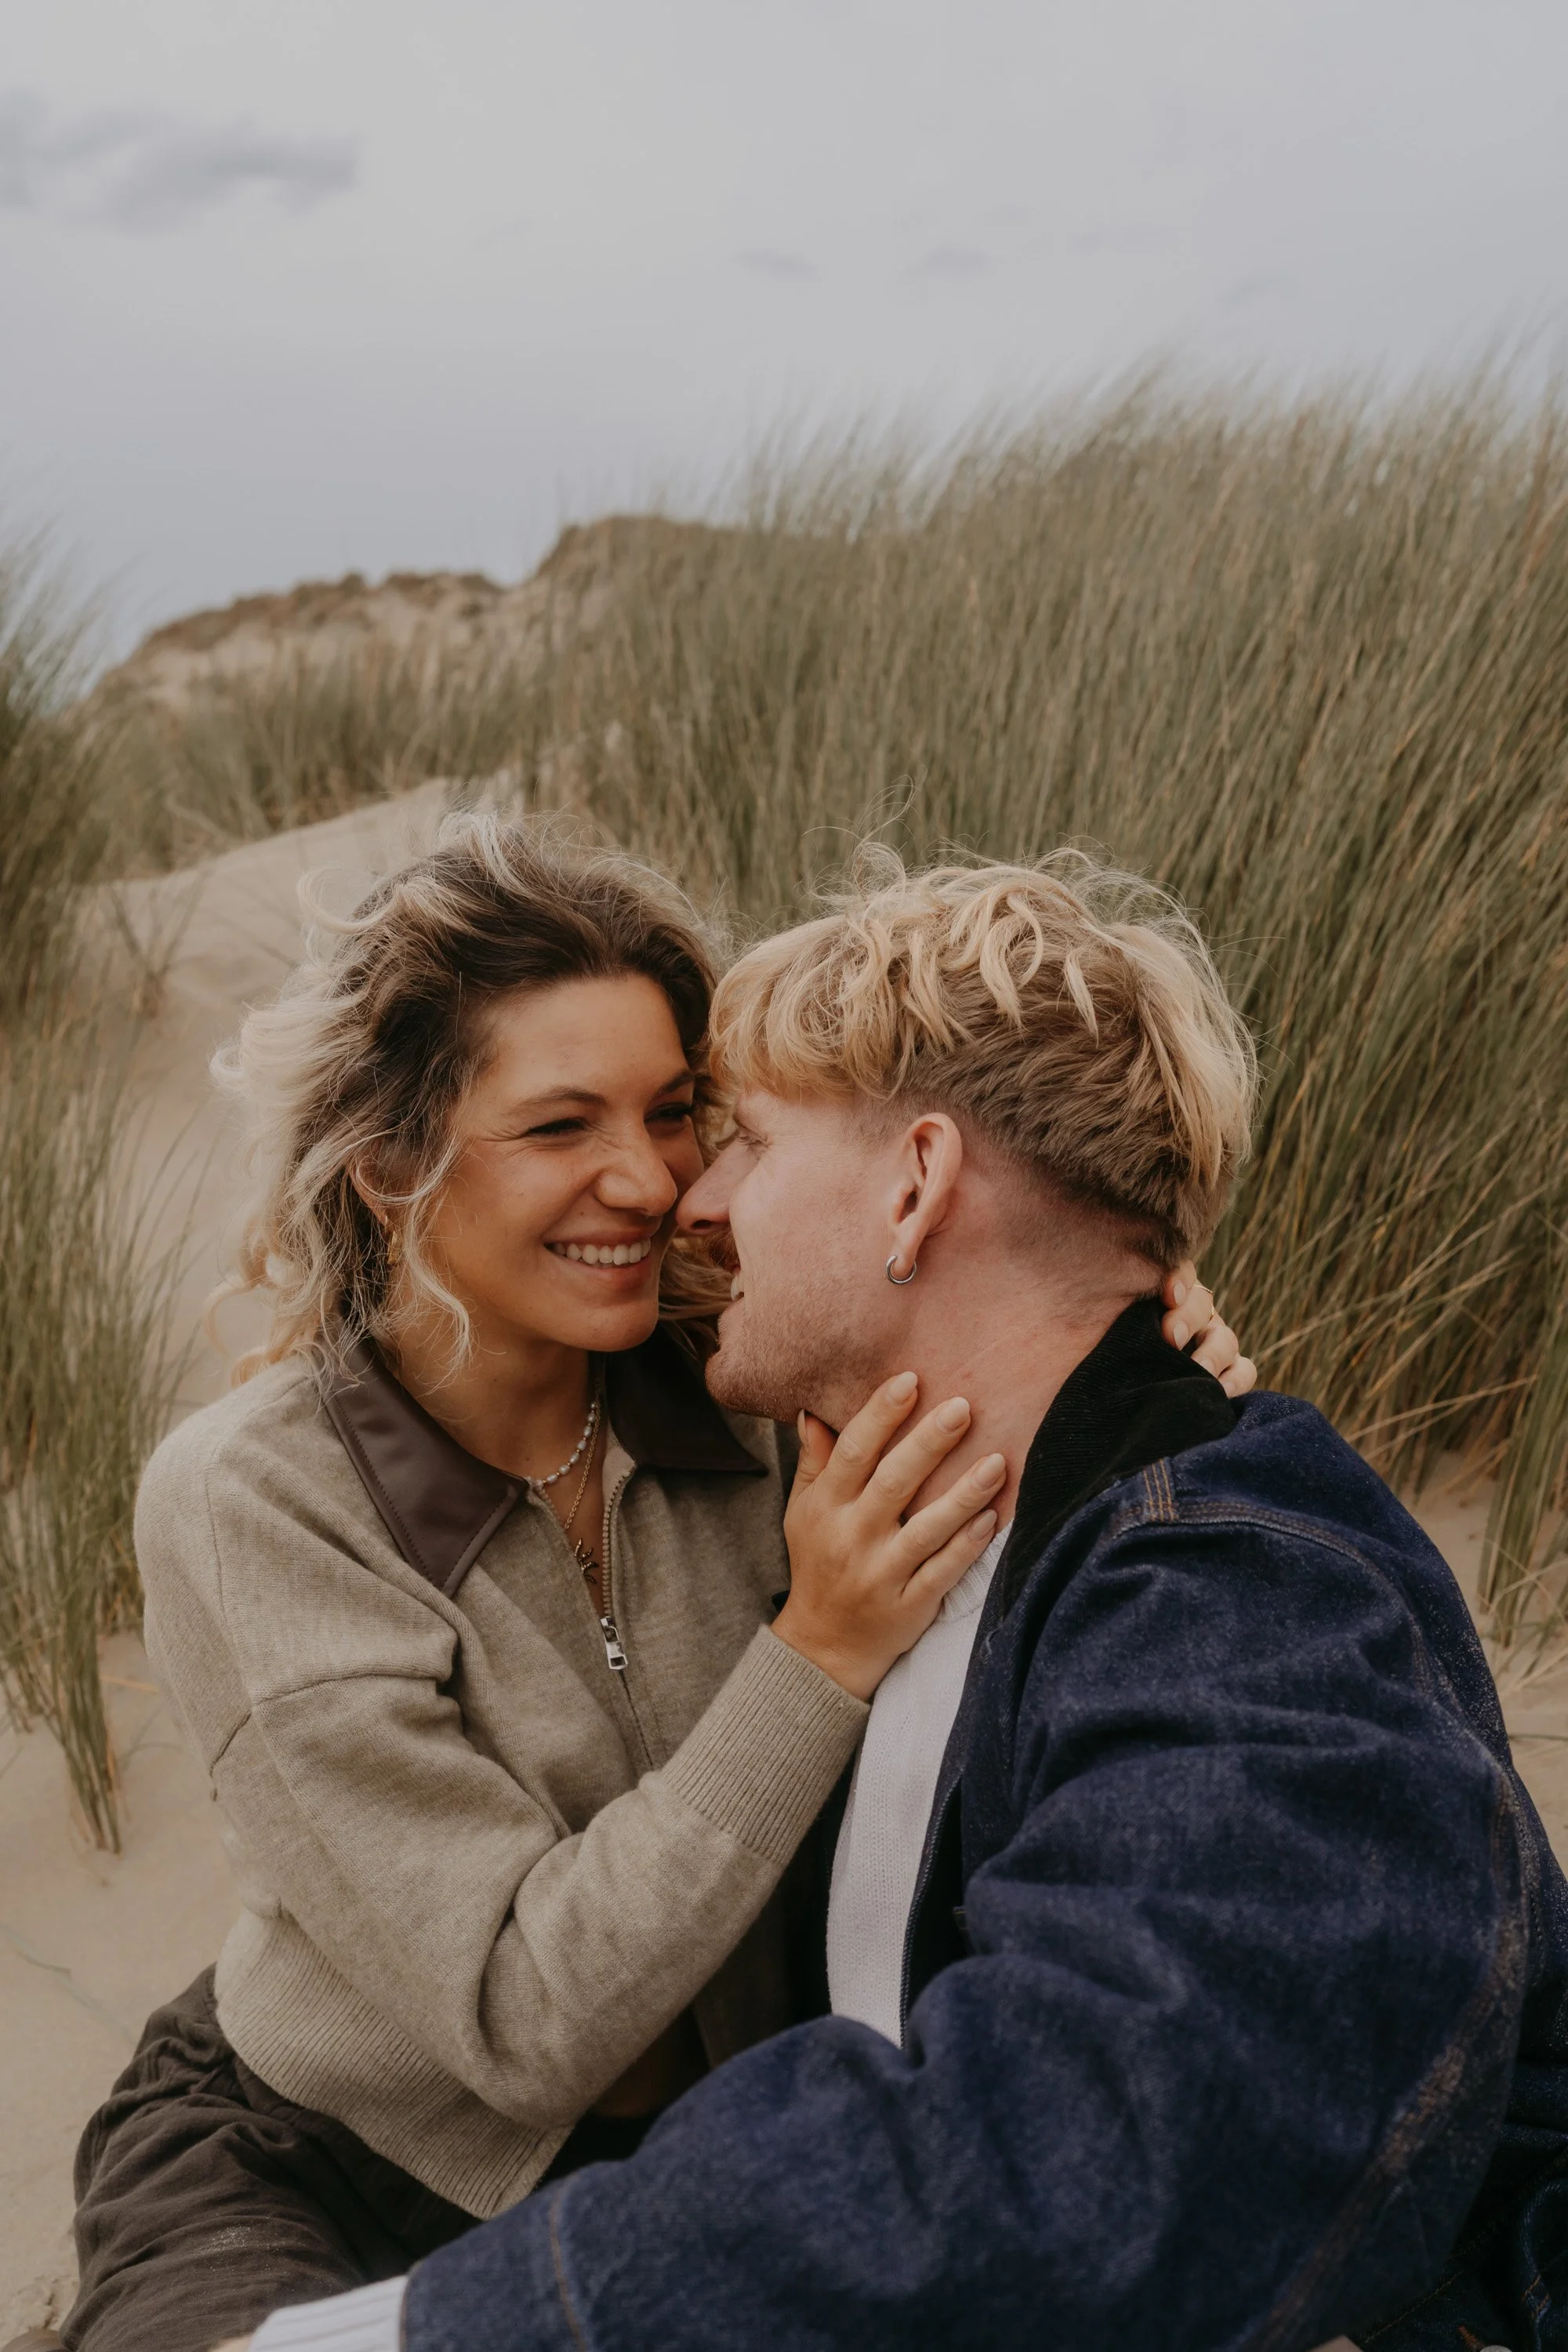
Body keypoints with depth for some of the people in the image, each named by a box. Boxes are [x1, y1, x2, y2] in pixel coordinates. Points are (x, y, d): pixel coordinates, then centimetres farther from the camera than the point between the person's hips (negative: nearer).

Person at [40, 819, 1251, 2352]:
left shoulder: (737, 1405, -12)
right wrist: (821, 1656, -33)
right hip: (302, 2187, -3)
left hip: (680, 2166, 4)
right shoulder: (245, 1502, -22)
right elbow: (525, 2018, -24)